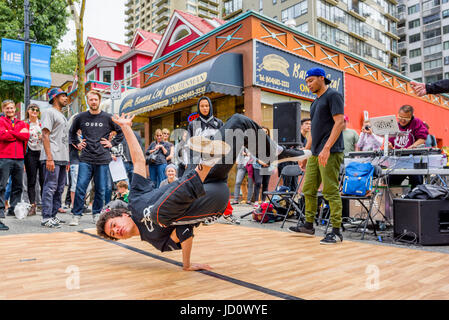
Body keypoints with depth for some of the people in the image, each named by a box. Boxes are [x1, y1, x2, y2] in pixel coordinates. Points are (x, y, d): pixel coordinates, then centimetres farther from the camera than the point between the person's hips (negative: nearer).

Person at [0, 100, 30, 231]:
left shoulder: (22, 123, 18)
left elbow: (26, 136, 0)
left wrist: (11, 133, -4)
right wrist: (19, 134, -3)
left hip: (19, 158, 4)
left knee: (18, 186, 8)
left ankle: (13, 209, 18)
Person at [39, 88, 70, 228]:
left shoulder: (62, 115, 24)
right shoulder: (49, 112, -2)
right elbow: (45, 135, -11)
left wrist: (67, 159, 19)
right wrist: (49, 158, -19)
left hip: (62, 159, 9)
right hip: (52, 158, -9)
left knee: (59, 189, 10)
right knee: (50, 187, -8)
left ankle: (53, 215, 17)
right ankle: (46, 218, -4)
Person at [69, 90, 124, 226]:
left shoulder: (108, 118, 3)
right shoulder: (81, 117, 7)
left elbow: (121, 132, 12)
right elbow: (72, 132, 24)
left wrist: (112, 143, 3)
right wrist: (77, 144, 12)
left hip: (102, 159, 0)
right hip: (85, 159, 0)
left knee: (101, 189, 5)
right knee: (80, 187, -5)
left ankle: (96, 214, 20)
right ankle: (76, 215, 6)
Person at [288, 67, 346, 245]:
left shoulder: (333, 95, -4)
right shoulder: (316, 102, 22)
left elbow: (340, 122, -16)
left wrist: (327, 148, -24)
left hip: (330, 152, -9)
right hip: (315, 154, 9)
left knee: (331, 192, -7)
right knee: (308, 190, 10)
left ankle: (336, 231, 1)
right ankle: (308, 226, 21)